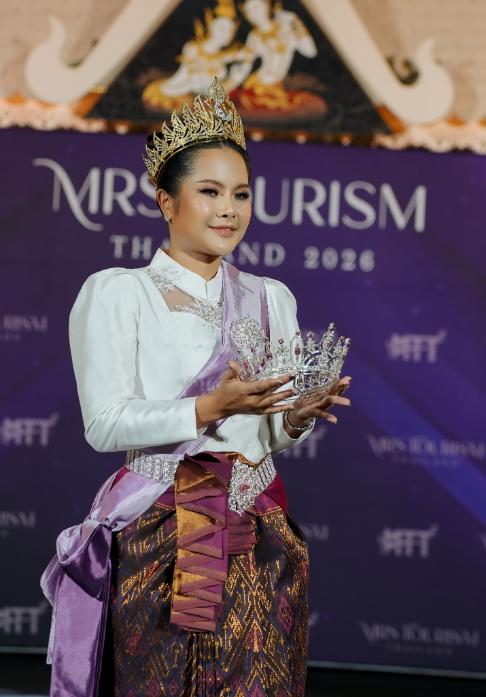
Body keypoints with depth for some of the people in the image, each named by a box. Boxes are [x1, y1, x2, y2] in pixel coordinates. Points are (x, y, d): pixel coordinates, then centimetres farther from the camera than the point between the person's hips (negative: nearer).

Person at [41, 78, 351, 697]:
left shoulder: (272, 298, 14)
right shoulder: (117, 293, -2)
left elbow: (274, 435, 14)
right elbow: (105, 424, -11)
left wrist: (299, 415, -8)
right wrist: (212, 408, -22)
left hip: (260, 532, 5)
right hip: (160, 535, -4)